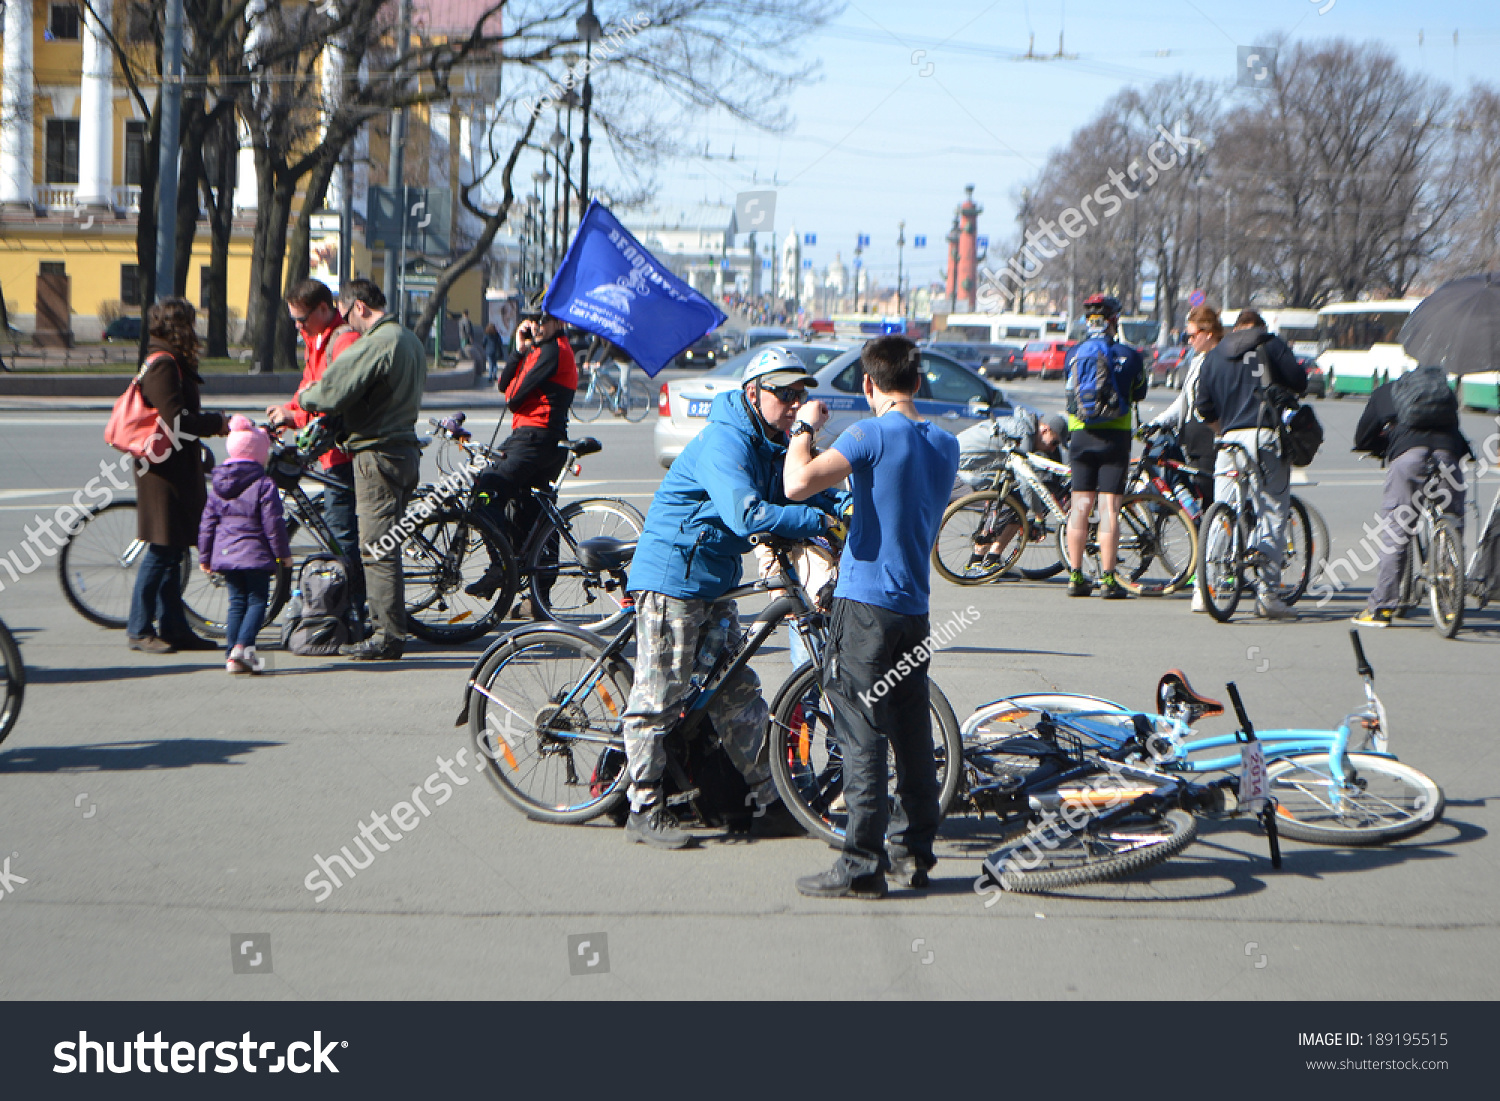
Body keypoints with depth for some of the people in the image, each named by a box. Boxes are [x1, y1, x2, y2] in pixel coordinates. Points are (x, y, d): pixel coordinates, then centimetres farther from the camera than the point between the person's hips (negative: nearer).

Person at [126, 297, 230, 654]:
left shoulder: (171, 364, 17)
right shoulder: (163, 366, -16)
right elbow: (176, 421, -21)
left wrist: (214, 423, 7)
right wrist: (218, 423, -12)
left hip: (178, 469, 11)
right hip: (165, 469, -11)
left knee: (172, 550, 12)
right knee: (162, 550, -6)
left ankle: (173, 627, 16)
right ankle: (139, 629, 0)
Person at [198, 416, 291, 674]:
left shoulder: (217, 487, 9)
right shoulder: (264, 486, -9)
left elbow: (207, 524, 10)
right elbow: (273, 523, -11)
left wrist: (205, 556, 17)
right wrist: (283, 553, -2)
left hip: (225, 553, 5)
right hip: (255, 554, -5)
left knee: (236, 602, 11)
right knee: (257, 602, 1)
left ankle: (232, 655, 7)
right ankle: (243, 644, -19)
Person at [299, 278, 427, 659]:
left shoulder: (375, 343, -17)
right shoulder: (410, 339, 15)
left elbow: (333, 392, -20)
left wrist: (304, 397, 3)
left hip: (377, 454, -10)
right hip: (405, 449, 10)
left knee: (376, 549, -6)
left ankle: (388, 638, -5)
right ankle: (388, 631, 18)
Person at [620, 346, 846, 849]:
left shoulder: (772, 443, 10)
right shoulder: (725, 440, -21)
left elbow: (801, 492, 18)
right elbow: (747, 516, -32)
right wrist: (817, 520, -28)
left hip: (716, 582, 9)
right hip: (671, 577, -9)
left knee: (737, 693, 11)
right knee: (660, 695, -3)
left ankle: (773, 801, 15)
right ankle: (645, 811, 4)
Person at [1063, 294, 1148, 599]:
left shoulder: (1073, 354, 2)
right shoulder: (1128, 355, -4)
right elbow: (1139, 393, 8)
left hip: (1080, 435, 3)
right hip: (1115, 436, -3)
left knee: (1080, 506, 9)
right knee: (1109, 507, -3)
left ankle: (1075, 576, 9)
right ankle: (1107, 579, -4)